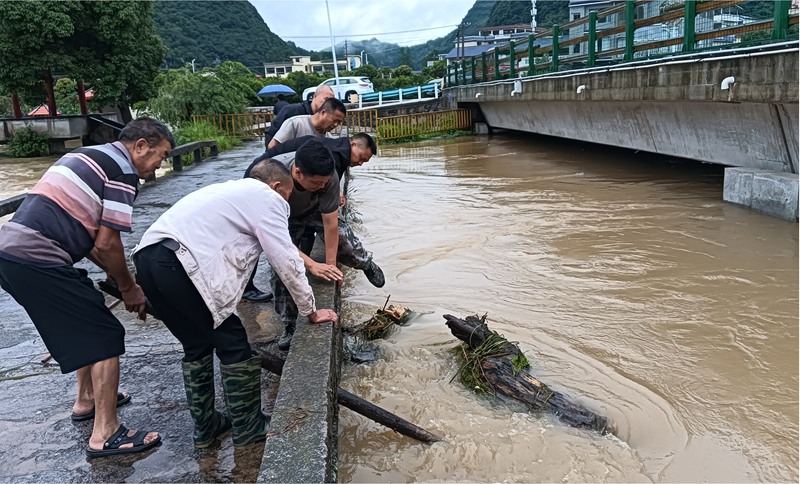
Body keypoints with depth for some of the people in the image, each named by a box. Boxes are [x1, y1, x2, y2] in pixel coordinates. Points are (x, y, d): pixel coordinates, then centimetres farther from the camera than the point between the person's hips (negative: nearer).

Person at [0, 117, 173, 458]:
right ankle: (105, 434, 4)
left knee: (87, 319, 25)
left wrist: (118, 277, 19)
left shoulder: (89, 157, 21)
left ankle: (87, 400, 37)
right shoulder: (123, 170, -7)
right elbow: (107, 245, -10)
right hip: (36, 261, -10)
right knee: (105, 335, -1)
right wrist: (129, 289, 4)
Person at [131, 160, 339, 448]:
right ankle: (249, 428, 18)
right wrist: (311, 312, 13)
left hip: (148, 258, 10)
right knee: (234, 344, 5)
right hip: (179, 264, -9)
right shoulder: (267, 198, 5)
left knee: (197, 345, 22)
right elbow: (286, 262, 3)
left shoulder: (231, 190, 31)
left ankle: (205, 428, 31)